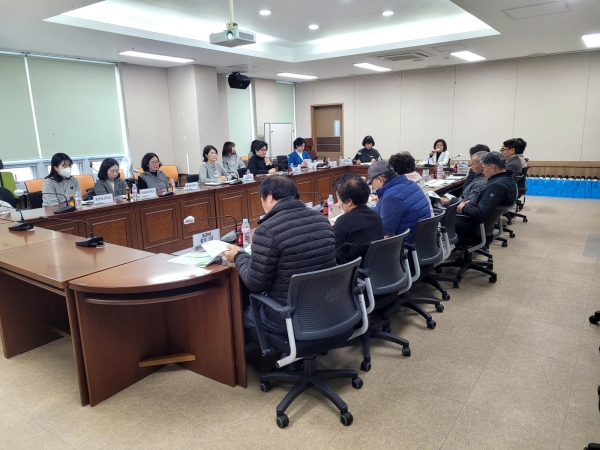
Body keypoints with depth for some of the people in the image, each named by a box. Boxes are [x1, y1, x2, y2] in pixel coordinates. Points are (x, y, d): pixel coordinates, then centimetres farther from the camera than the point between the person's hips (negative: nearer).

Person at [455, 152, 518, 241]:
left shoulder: (496, 186, -29)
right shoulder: (507, 179, 2)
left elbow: (481, 214, -32)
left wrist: (464, 209, -16)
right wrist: (471, 203, 5)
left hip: (477, 226, -10)